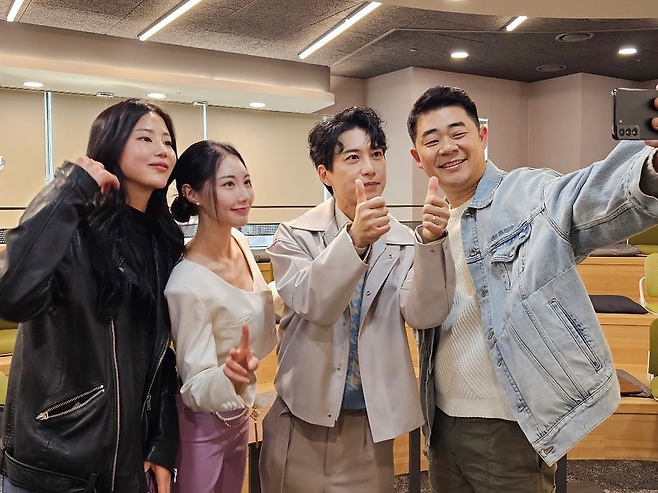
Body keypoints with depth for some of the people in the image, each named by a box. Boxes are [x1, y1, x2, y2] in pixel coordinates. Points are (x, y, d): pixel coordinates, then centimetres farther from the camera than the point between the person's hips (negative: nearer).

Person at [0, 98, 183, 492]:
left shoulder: (165, 240, 2)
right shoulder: (76, 227, -15)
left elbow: (161, 351, 6)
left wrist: (164, 444, 4)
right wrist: (71, 191, -27)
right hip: (52, 461, -5)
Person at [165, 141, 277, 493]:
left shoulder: (239, 241, -8)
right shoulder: (187, 285, -31)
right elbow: (195, 389, -26)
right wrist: (228, 375, -43)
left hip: (238, 414, 7)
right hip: (203, 427, -7)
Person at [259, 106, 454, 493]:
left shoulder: (405, 243, -1)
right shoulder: (296, 236, -5)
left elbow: (424, 314, -16)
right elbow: (312, 304, -22)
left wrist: (431, 241, -30)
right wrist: (354, 239, -36)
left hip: (372, 422, 1)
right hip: (304, 418, -1)